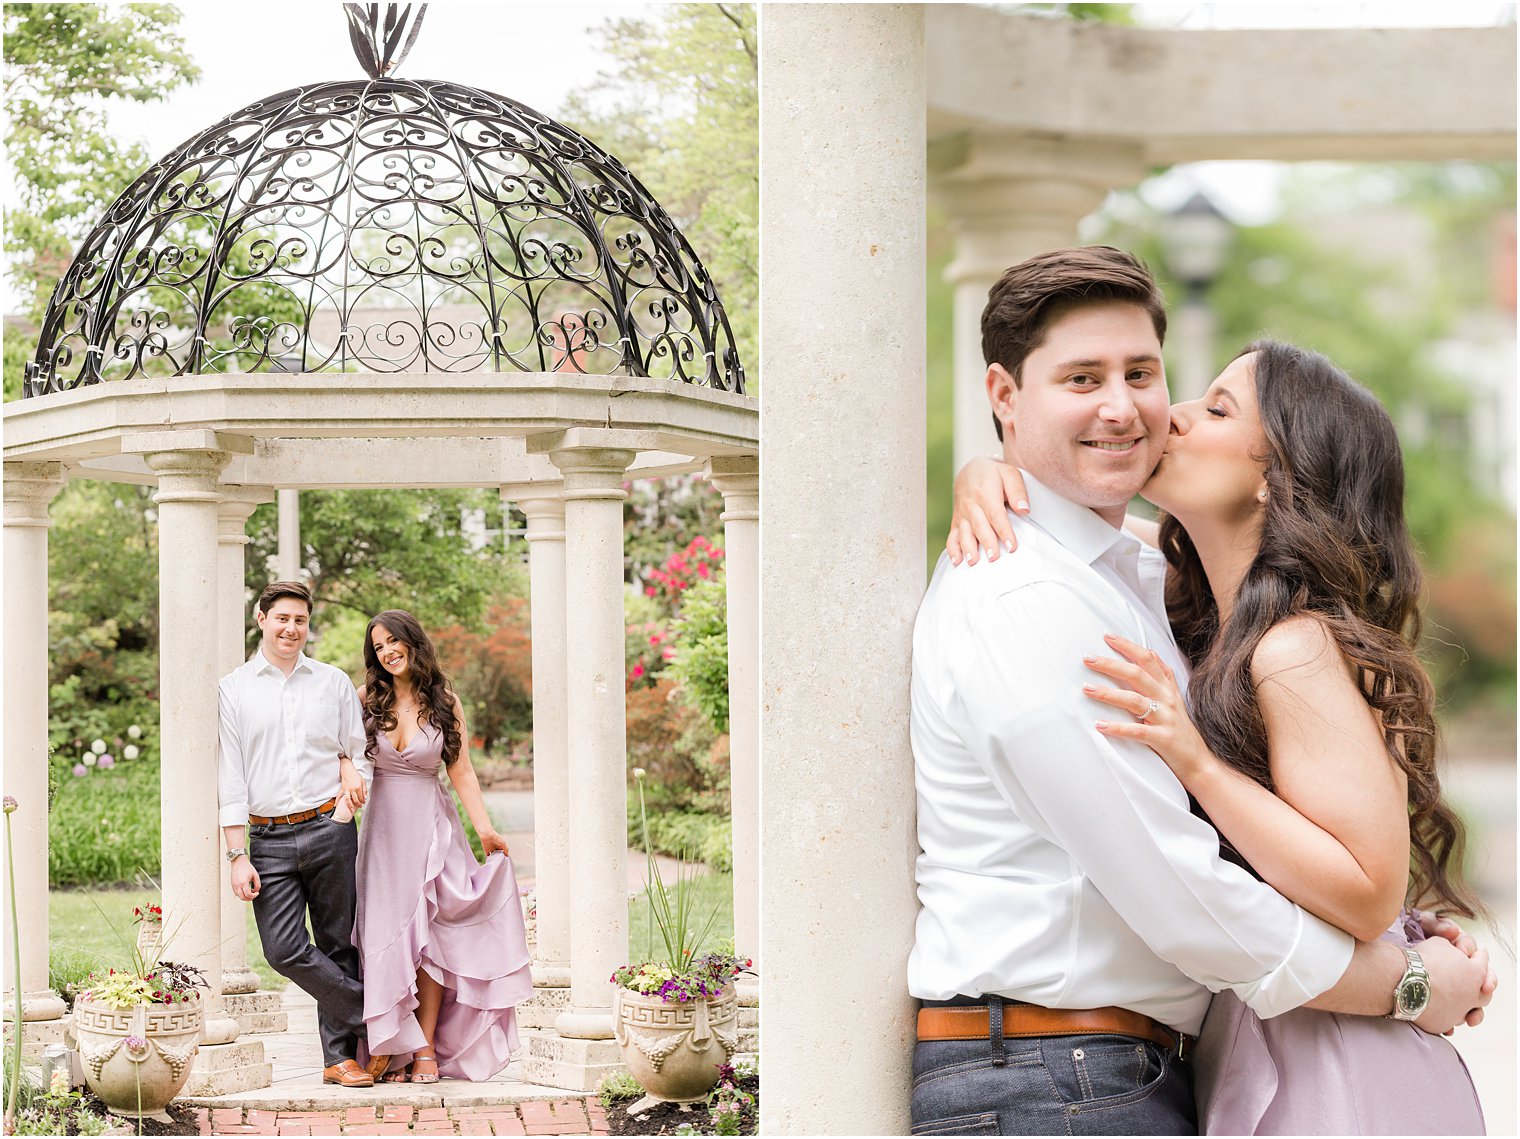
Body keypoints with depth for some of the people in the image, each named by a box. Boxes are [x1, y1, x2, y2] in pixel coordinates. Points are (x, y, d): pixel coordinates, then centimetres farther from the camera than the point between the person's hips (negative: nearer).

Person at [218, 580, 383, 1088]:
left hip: (330, 832, 1)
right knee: (284, 950, -13)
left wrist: (352, 767, -8)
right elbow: (229, 776, 2)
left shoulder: (334, 683, 11)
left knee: (338, 946, 3)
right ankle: (377, 1019, -1)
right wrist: (238, 855, -5)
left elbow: (361, 752, 18)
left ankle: (341, 1056, 11)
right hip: (269, 840, -1)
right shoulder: (233, 690, 6)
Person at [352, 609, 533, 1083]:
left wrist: (485, 827, -5)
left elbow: (462, 772, 2)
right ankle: (397, 1048, 3)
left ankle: (426, 1048, 1)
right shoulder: (366, 700, 3)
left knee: (429, 933, -5)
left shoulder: (444, 702, 2)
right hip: (384, 826, 1)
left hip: (431, 825, -1)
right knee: (388, 933, -2)